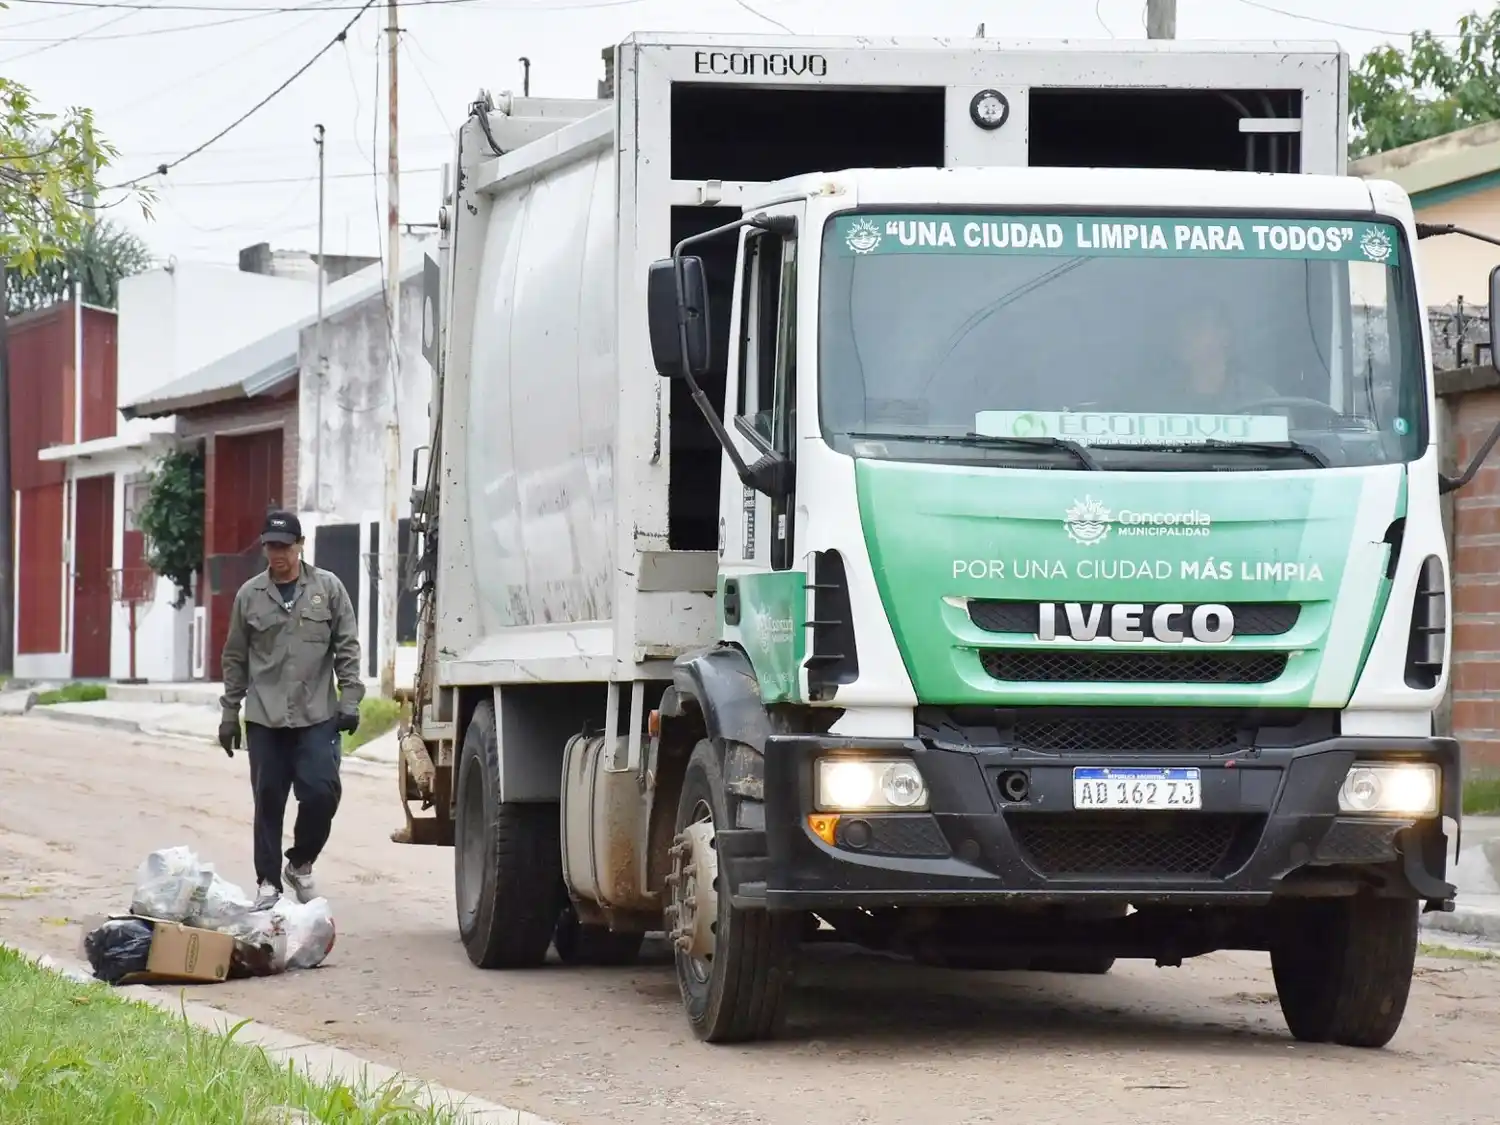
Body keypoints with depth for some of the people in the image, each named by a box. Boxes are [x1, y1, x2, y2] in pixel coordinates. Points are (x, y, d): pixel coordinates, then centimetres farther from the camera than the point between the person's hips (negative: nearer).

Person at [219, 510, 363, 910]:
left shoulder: (328, 588, 3)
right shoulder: (250, 595, 6)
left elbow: (347, 648, 4)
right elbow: (235, 659, 11)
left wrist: (349, 700, -4)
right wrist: (229, 714, 10)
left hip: (316, 716, -1)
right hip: (264, 720, 1)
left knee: (322, 793, -10)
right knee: (268, 802, 3)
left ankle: (300, 863, 14)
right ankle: (268, 882, 12)